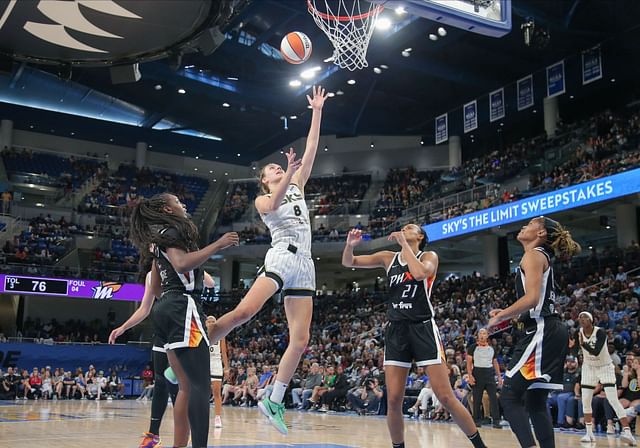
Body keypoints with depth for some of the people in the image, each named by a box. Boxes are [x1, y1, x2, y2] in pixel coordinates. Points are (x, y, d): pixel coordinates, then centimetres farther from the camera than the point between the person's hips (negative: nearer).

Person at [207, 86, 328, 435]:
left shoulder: (297, 186, 24)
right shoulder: (261, 200, 11)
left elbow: (311, 149, 18)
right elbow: (274, 205, -14)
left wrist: (317, 112, 15)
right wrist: (290, 172, -27)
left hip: (304, 266, 5)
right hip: (281, 257, -5)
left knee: (300, 340, -3)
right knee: (244, 311, -28)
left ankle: (274, 401, 4)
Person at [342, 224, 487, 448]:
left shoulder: (429, 256, 3)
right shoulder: (389, 258, 12)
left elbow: (420, 273, -21)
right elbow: (348, 262, 11)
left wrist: (404, 244, -11)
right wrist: (350, 244, -10)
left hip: (423, 329, -3)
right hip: (396, 331, 4)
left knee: (446, 398, -6)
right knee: (393, 400, -2)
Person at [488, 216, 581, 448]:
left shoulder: (533, 255, -6)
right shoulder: (543, 257, 23)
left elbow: (532, 298, -19)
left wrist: (501, 316, -8)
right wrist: (506, 314, 18)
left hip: (540, 334, -10)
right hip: (551, 333, 10)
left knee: (509, 396, -11)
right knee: (535, 402, 11)